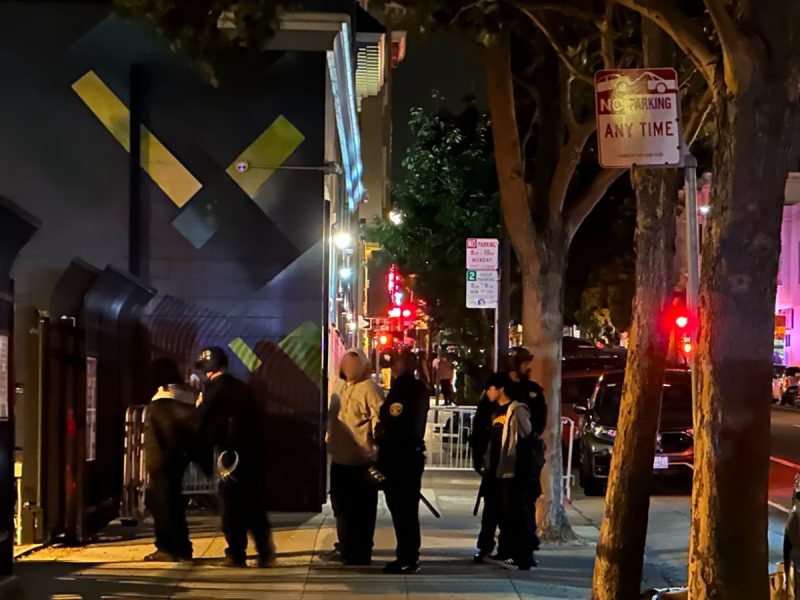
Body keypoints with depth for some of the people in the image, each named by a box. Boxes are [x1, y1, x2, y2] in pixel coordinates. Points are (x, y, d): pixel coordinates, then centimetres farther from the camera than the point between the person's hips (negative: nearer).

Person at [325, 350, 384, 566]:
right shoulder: (339, 385, 11)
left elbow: (379, 421, -19)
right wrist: (329, 437, 21)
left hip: (362, 461, -9)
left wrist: (378, 451, -23)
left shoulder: (369, 389, -15)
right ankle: (345, 549, 33)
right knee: (341, 506, 19)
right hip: (340, 458, 9)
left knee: (361, 509, 1)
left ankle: (361, 554, 11)